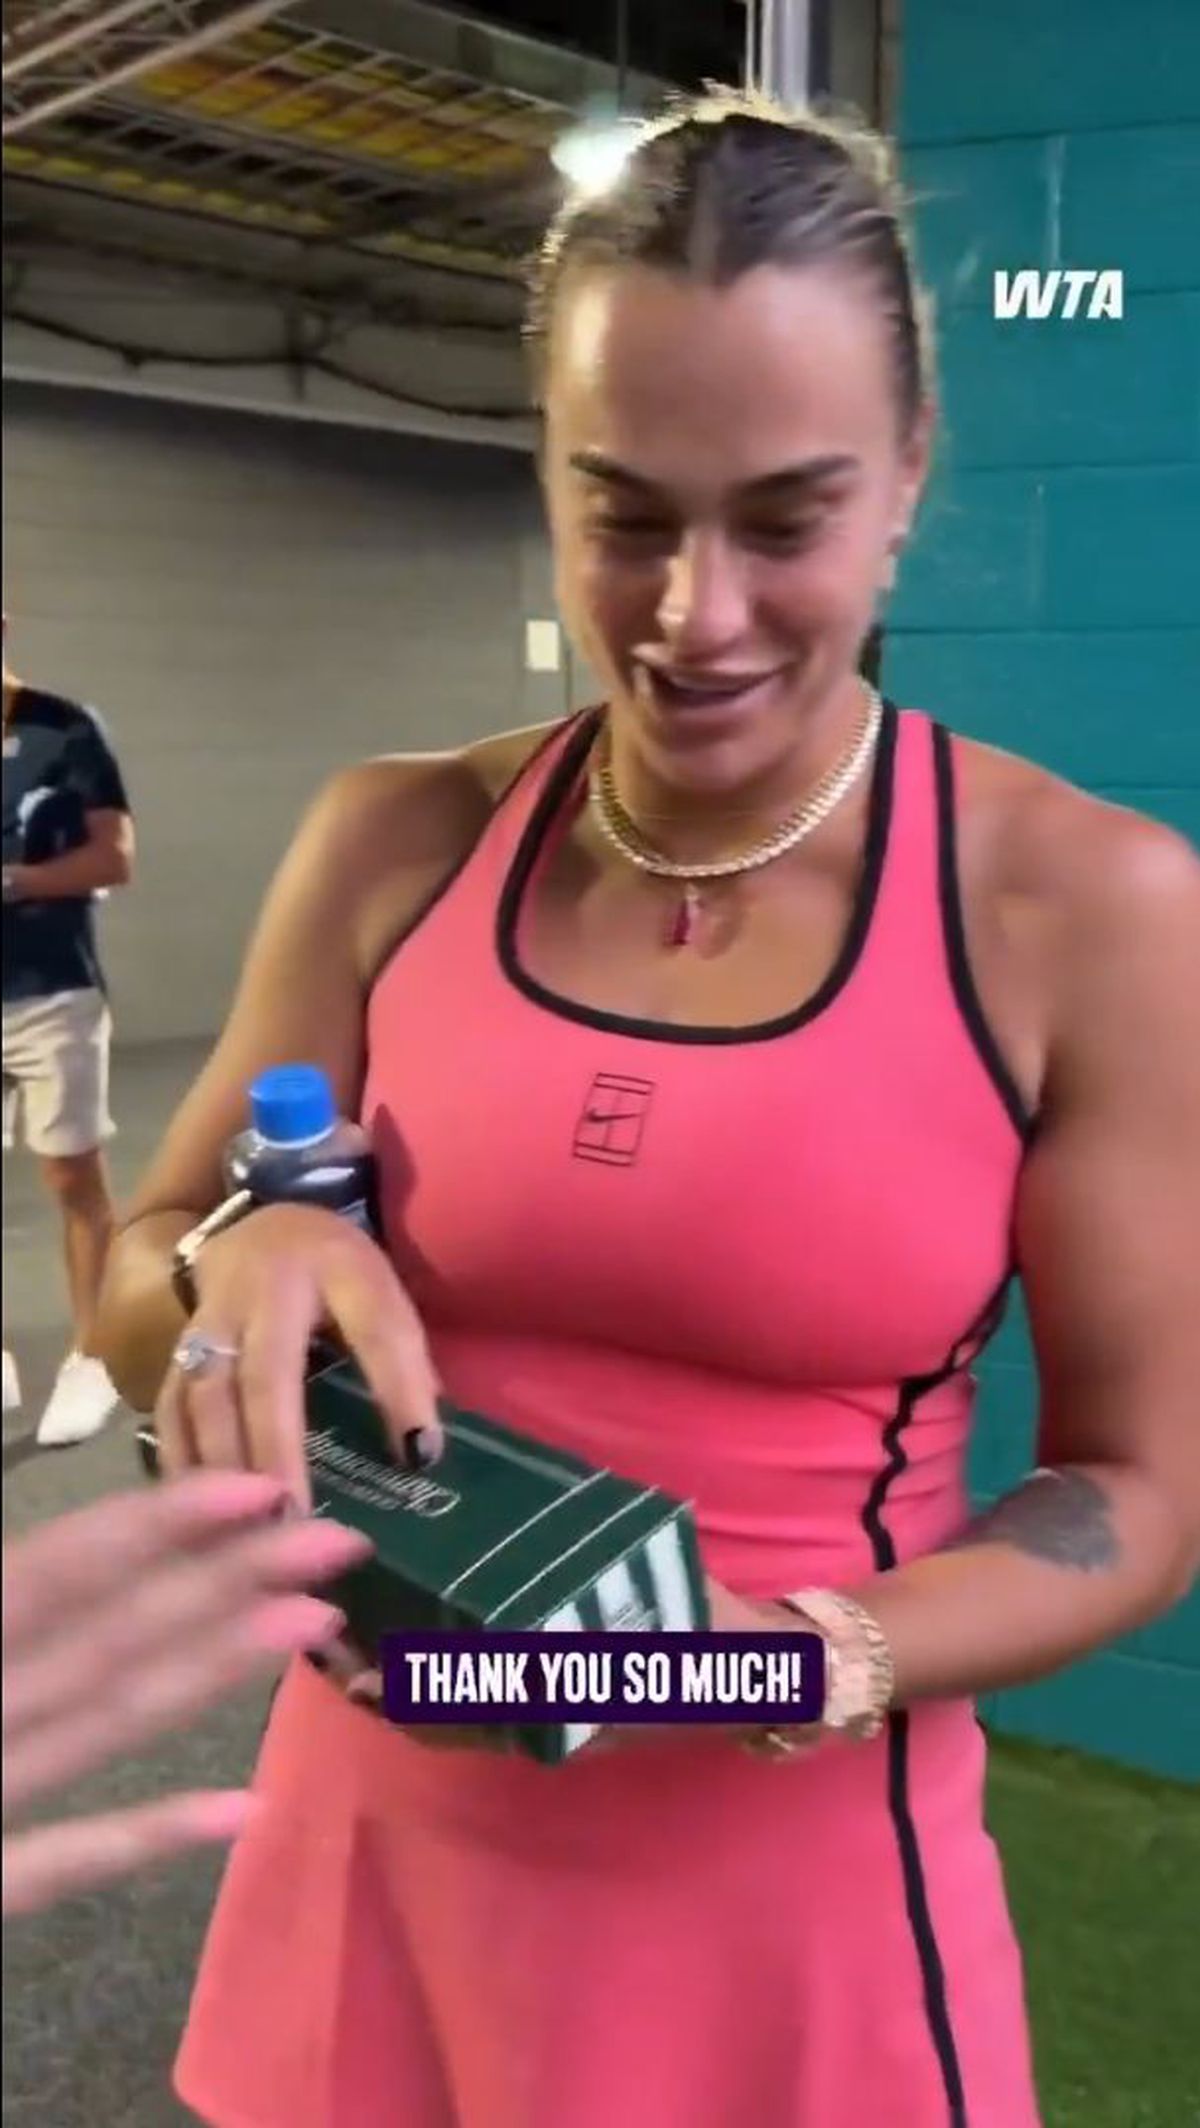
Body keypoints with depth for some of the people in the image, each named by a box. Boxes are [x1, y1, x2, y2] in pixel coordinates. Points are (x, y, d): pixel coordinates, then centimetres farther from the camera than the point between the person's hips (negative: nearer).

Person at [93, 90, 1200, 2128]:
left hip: (796, 1898, -2)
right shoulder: (399, 845, -5)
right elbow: (136, 1310, 3)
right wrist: (240, 1260, -19)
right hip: (377, 1846, 3)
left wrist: (805, 1661, -22)